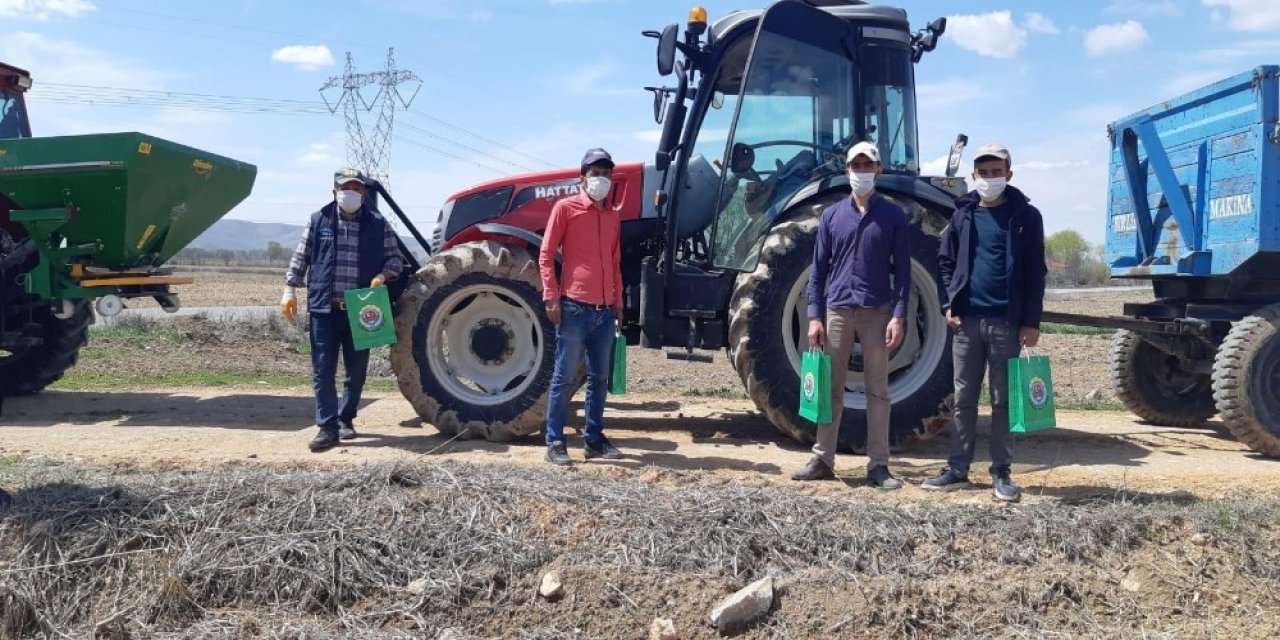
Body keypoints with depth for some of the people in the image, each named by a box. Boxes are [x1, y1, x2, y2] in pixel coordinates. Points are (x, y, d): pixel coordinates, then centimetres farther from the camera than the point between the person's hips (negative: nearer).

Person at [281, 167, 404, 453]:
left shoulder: (378, 224, 3)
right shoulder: (318, 220, 4)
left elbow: (395, 258, 7)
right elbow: (300, 258, 7)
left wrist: (382, 276, -13)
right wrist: (290, 290, 0)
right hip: (324, 308, 0)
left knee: (356, 369, 10)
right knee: (323, 370, -3)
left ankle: (345, 418, 28)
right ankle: (328, 427, 2)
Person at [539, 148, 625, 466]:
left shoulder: (613, 216, 16)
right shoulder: (565, 208, 0)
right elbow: (546, 255, -3)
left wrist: (618, 301, 17)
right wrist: (551, 296, -11)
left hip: (605, 310, 6)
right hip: (574, 307, -6)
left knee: (599, 378, 10)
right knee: (566, 377, -3)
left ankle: (594, 439, 19)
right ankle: (554, 442, 4)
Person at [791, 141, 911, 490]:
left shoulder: (893, 216, 3)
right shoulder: (831, 216, 7)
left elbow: (902, 269, 1)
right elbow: (818, 269, 6)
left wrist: (898, 316, -9)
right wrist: (814, 316, -2)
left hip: (877, 313, -1)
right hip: (837, 311, 2)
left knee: (878, 391, 3)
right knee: (831, 389, 6)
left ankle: (878, 466, 8)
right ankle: (823, 460, 13)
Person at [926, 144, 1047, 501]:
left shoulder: (1025, 216, 1)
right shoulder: (963, 214, 9)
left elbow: (1035, 272, -1)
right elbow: (946, 261, 14)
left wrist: (1031, 321, -7)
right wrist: (950, 303, 1)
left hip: (1006, 322, -2)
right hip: (966, 320, 3)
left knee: (1003, 400, 4)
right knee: (963, 399, 7)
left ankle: (1001, 474, 11)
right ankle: (957, 470, 15)